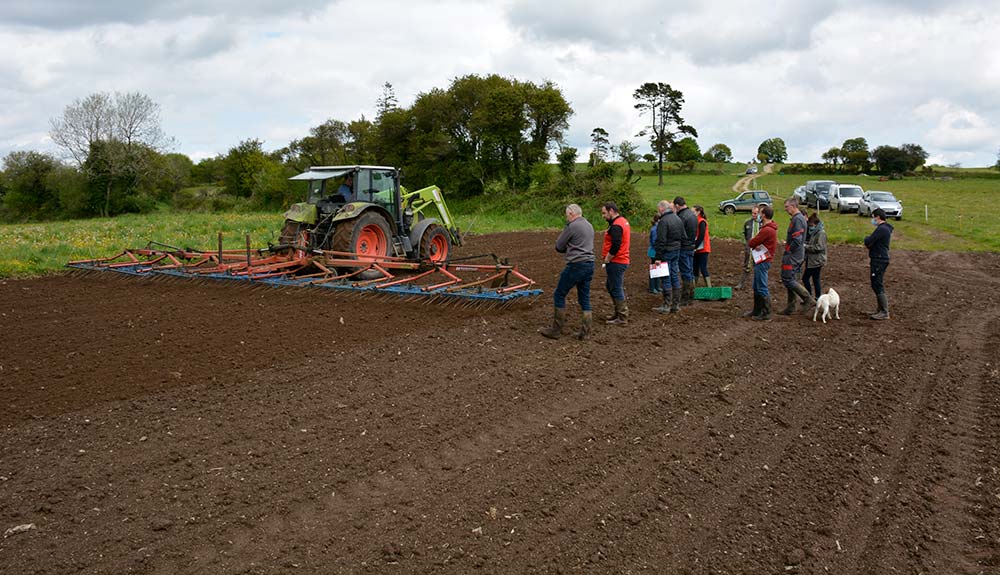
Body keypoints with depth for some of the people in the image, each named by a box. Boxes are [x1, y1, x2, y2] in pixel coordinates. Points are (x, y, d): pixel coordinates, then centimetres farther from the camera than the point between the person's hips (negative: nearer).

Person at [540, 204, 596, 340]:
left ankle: (556, 330, 5)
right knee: (585, 299, 10)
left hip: (576, 265, -8)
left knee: (559, 295, 3)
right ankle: (585, 332, 9)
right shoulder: (589, 226, 15)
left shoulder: (572, 226, -10)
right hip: (589, 265, 8)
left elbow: (558, 246, -4)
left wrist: (566, 248, 14)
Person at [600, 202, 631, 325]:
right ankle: (618, 311, 28)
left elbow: (615, 246, -27)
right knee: (610, 286, 20)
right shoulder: (623, 221, 14)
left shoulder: (616, 226, -19)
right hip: (622, 260, 10)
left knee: (616, 288, -3)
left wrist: (607, 259, -14)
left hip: (616, 263, -10)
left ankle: (622, 317, 3)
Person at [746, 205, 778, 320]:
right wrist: (755, 241, -6)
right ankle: (757, 310, 25)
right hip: (761, 261, 10)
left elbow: (751, 243, -17)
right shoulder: (771, 227, 14)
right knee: (757, 288, 17)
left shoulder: (766, 230, -21)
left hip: (762, 262, -10)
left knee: (762, 288, -4)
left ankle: (766, 313, 2)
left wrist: (752, 240, 2)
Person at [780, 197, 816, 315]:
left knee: (788, 279, -8)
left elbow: (797, 240, -25)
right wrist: (787, 242, 13)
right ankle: (790, 307, 18)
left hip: (792, 256, -10)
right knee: (791, 280, 13)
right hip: (798, 256, 10)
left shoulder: (797, 219, -18)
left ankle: (809, 300, -6)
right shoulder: (800, 218, 15)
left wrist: (788, 250, -14)